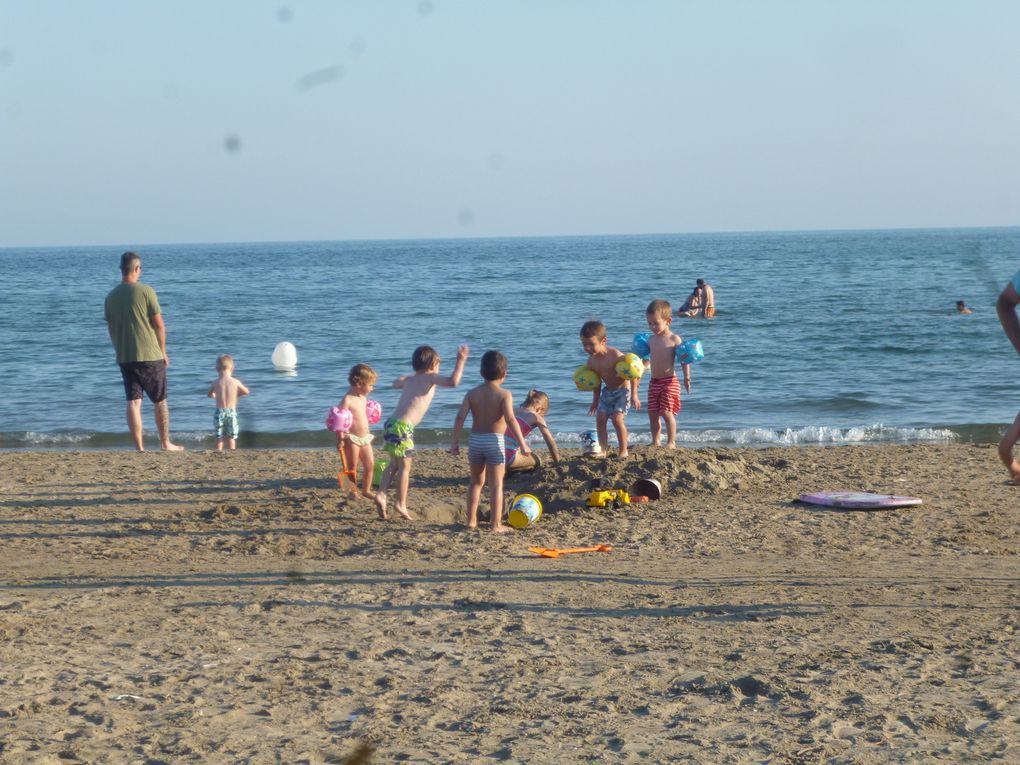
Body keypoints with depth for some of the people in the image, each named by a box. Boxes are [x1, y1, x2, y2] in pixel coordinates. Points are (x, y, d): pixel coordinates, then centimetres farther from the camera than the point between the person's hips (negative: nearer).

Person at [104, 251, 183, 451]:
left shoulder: (111, 297, 4)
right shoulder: (146, 291, -9)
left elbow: (110, 329, 11)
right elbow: (159, 325, -8)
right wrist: (163, 351, 3)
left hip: (124, 357, 4)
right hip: (150, 356, -4)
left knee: (133, 402, 3)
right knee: (160, 402, 10)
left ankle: (139, 447, -1)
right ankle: (165, 443, 17)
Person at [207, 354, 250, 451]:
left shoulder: (215, 382, -5)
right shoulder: (235, 382, -6)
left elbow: (210, 395, 13)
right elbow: (246, 392, 10)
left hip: (219, 412, 0)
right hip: (232, 412, 0)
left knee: (219, 437, 8)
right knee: (232, 437, 8)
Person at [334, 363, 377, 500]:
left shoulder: (363, 398, 8)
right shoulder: (347, 400, -18)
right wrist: (340, 439, -21)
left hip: (365, 438, 8)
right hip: (352, 438, -8)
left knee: (370, 465, 8)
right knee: (352, 467, 4)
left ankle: (366, 490, 21)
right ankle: (353, 491, 15)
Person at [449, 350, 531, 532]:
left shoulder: (472, 393, 4)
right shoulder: (504, 394, -6)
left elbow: (460, 417, -3)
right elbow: (510, 419, -18)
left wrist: (455, 441, 2)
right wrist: (522, 443, -16)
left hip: (475, 440, 4)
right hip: (495, 440, -4)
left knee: (476, 482, 19)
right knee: (496, 484, 0)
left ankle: (471, 520, 21)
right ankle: (496, 524, -3)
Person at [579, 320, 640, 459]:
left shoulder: (615, 355, -27)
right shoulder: (591, 360, -6)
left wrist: (634, 394, -21)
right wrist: (595, 401, 14)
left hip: (623, 389, -7)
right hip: (607, 391, 7)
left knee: (617, 418, -16)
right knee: (600, 417, -1)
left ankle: (624, 451, -4)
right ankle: (602, 449, 7)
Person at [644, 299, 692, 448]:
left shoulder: (675, 340, -8)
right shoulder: (651, 339, 9)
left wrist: (686, 378, -14)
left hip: (669, 382, -6)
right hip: (654, 382, 6)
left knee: (667, 412, -8)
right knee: (653, 413, 7)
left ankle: (671, 442, 2)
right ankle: (655, 442, 18)